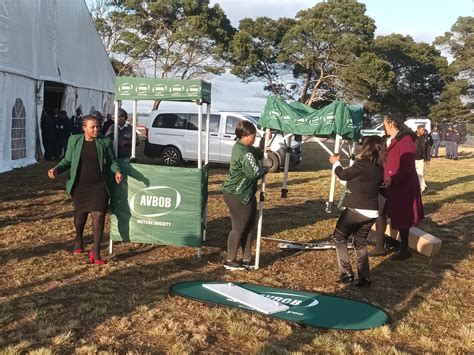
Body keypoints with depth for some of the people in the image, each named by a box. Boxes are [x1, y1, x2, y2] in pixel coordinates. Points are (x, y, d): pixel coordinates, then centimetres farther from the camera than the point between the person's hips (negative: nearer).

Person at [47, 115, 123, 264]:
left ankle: (95, 252, -4)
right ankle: (78, 240, 45)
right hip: (80, 185, 2)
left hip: (99, 185, -1)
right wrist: (56, 169, -10)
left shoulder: (105, 142, 0)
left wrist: (117, 171, -14)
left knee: (98, 216, -10)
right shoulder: (74, 140, 2)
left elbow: (112, 161, 6)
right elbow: (67, 160, 8)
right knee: (80, 215, 15)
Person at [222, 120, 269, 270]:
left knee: (248, 226, 15)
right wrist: (267, 169, -6)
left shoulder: (240, 146, 10)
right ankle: (230, 261, 12)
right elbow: (255, 173, -25)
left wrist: (264, 142, 6)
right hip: (238, 196, -10)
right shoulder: (245, 154, -22)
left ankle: (246, 259, 23)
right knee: (239, 227, 0)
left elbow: (258, 154, 20)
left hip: (244, 194, 10)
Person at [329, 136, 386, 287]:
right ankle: (364, 277, 14)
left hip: (355, 210, -6)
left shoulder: (362, 164, -15)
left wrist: (335, 162, 19)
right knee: (360, 242, 21)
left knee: (339, 238, 14)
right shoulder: (380, 169, 5)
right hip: (372, 213, 6)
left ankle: (346, 273, 10)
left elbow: (343, 175, -1)